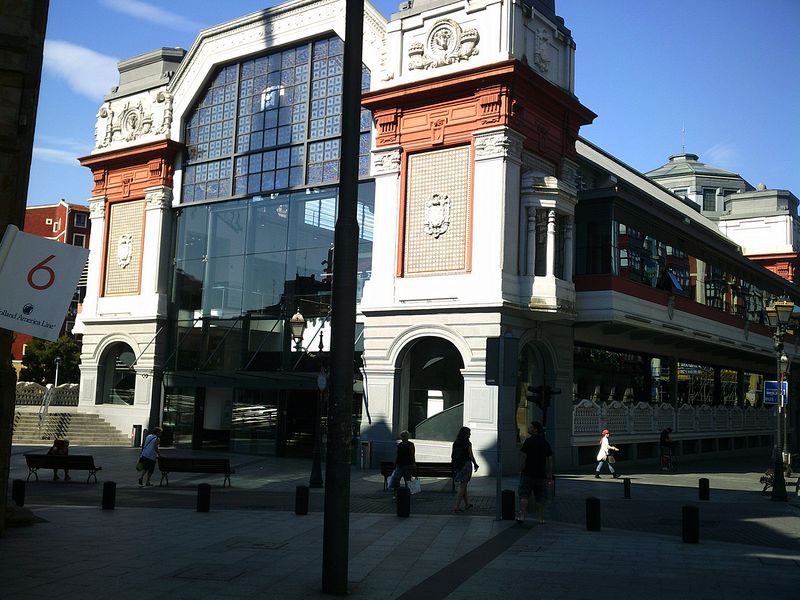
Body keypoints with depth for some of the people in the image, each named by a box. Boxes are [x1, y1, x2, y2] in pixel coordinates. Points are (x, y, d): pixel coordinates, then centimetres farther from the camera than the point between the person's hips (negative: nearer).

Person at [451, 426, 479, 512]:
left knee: (463, 485, 18)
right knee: (462, 486, -2)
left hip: (457, 466, 6)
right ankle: (456, 507, -7)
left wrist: (453, 465, 16)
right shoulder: (468, 443, -10)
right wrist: (475, 464, 7)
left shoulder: (455, 443, 5)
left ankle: (467, 504, 29)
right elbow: (471, 456, -7)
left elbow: (452, 455, 7)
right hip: (466, 465, -6)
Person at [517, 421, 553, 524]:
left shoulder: (529, 441, -8)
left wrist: (521, 471, -3)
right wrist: (550, 477, 12)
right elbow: (550, 460, 9)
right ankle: (541, 517, 12)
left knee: (524, 495, -1)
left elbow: (523, 457, -12)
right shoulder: (545, 443, 9)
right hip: (541, 474, 4)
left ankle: (521, 515, -11)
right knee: (540, 498, 10)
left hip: (528, 473, -4)